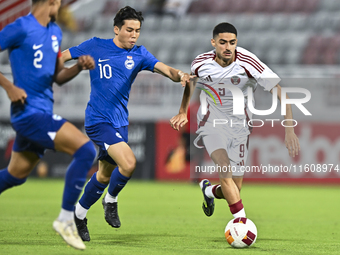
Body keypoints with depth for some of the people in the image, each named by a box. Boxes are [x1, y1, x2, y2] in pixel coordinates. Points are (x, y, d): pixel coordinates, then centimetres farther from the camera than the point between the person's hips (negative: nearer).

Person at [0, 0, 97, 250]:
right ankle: (66, 219, -11)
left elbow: (58, 76, 22)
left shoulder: (55, 32, 16)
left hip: (42, 113, 9)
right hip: (29, 111, -9)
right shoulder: (21, 28, -11)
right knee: (86, 150, -18)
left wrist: (79, 66, 3)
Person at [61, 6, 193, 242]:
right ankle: (111, 200, 5)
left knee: (105, 175, 14)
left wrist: (180, 76, -31)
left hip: (120, 122, 5)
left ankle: (79, 214, 33)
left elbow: (166, 69, -10)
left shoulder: (139, 54, 4)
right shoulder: (95, 47, -4)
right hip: (99, 121, -5)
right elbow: (61, 57, 4)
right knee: (128, 163, -22)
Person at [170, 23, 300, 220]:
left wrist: (290, 131, -27)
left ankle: (209, 190, 38)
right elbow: (191, 82, 15)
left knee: (234, 189, 2)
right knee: (225, 168, -28)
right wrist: (183, 112, 14)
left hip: (239, 123, 1)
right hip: (212, 121, -1)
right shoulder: (201, 63, -12)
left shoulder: (247, 63, -21)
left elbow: (280, 93, -21)